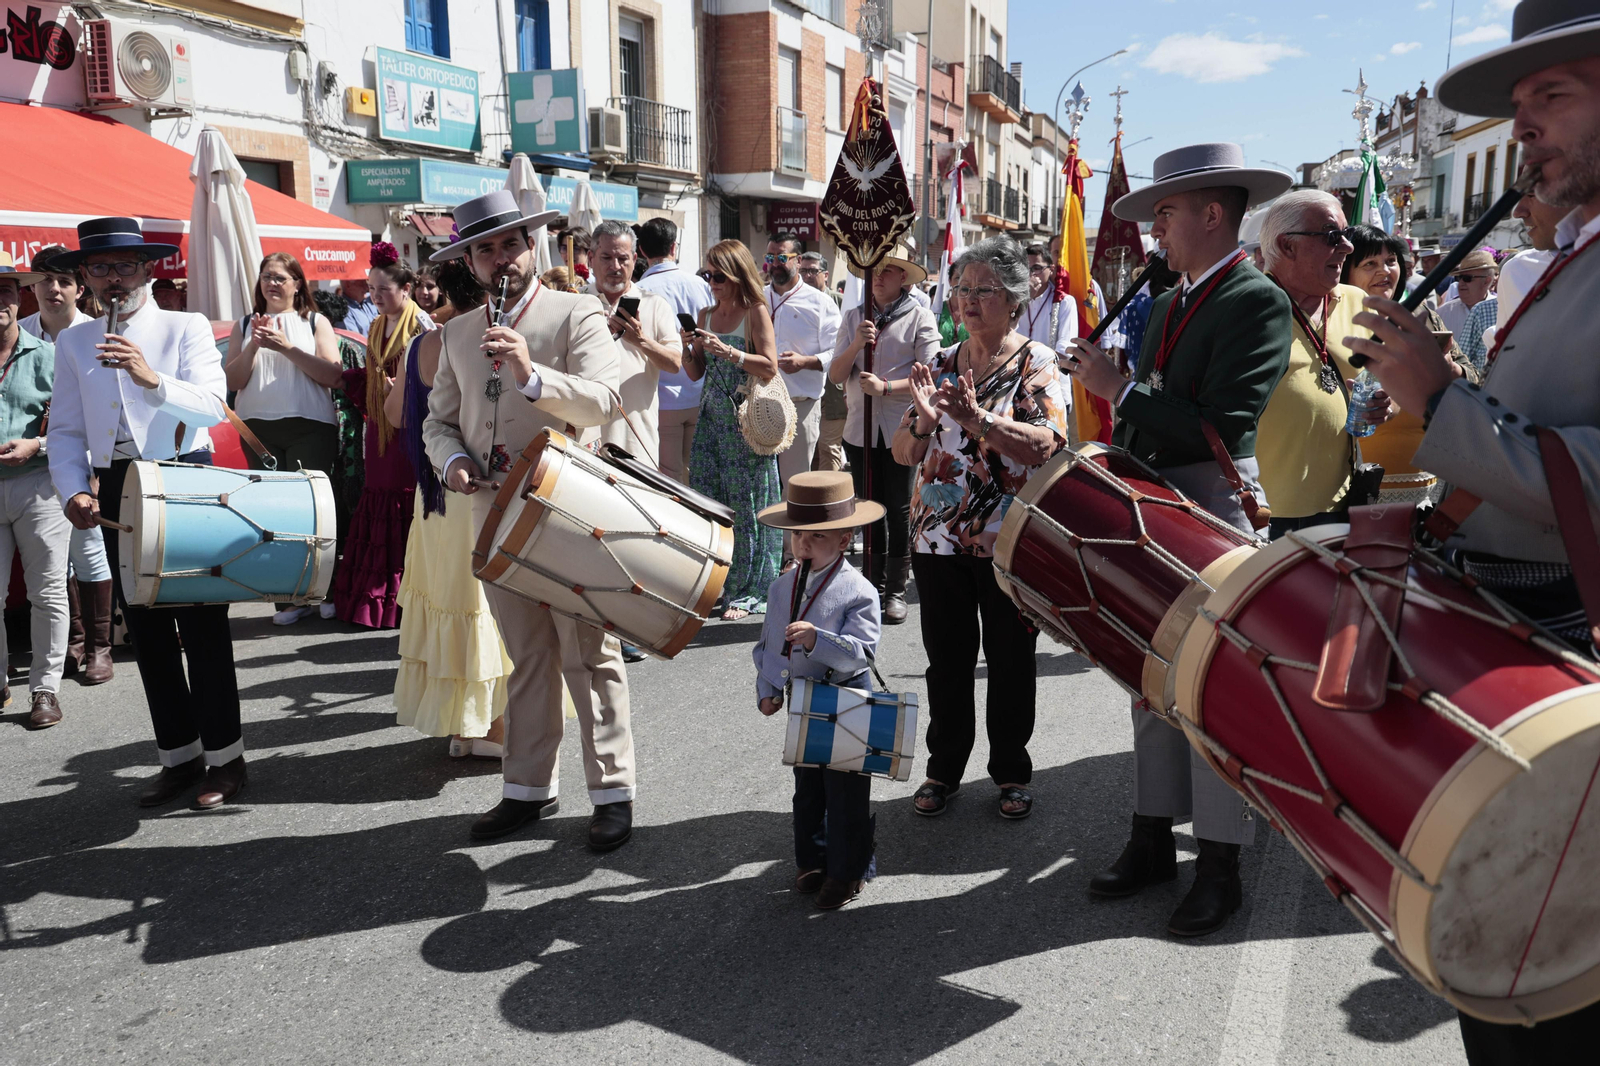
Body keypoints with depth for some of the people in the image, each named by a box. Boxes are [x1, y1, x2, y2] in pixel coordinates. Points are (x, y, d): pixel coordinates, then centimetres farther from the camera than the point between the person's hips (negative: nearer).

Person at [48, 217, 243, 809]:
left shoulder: (187, 327, 1)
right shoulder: (73, 342, 12)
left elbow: (213, 408, -12)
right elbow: (66, 431, 9)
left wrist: (153, 379, -27)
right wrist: (74, 491, -6)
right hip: (118, 492, 4)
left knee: (202, 623, -1)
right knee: (145, 626, 9)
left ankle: (224, 757, 10)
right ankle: (179, 756, 21)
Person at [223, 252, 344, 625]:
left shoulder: (315, 323, 9)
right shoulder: (245, 326, 15)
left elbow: (333, 374, -5)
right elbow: (232, 381, 7)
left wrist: (287, 347, -12)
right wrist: (253, 346, -7)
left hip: (310, 426, -2)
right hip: (258, 428, 3)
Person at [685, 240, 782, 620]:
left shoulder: (756, 312, -4)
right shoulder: (706, 315, 14)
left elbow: (770, 367, -12)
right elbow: (696, 373, 14)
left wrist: (727, 351, -20)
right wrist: (687, 348, -5)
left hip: (746, 420, -6)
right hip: (711, 417, 6)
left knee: (746, 504, -3)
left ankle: (747, 592, 6)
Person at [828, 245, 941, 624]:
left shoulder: (919, 317, -2)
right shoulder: (853, 317, 9)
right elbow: (836, 375, 3)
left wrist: (886, 386, -20)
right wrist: (856, 344, -13)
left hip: (902, 429, -4)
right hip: (861, 427, 4)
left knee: (900, 510, 2)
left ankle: (896, 590, 12)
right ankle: (874, 584, 21)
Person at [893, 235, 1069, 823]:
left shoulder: (1036, 363, -4)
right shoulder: (941, 363, 9)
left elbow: (1045, 445, -20)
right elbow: (903, 452, 6)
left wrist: (976, 419, -30)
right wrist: (925, 420, -15)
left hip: (1011, 543, -3)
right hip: (939, 538, 4)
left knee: (1010, 661, 9)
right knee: (947, 660, 12)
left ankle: (1011, 772, 25)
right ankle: (944, 768, 27)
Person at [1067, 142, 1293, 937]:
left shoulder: (1258, 302, -12)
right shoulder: (1168, 305, 13)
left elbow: (1219, 428, -23)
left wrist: (1118, 389, -18)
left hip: (1213, 515, -8)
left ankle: (1219, 866, 15)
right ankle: (1153, 840, 27)